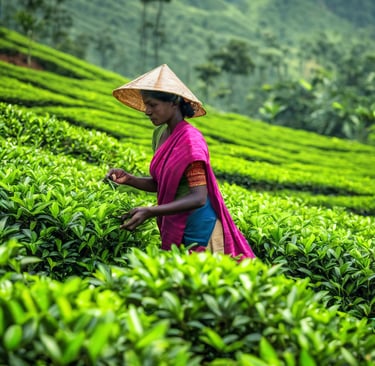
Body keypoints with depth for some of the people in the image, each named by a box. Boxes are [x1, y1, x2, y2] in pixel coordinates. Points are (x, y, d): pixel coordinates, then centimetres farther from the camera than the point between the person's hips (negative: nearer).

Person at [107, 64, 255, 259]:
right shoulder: (160, 134, 4)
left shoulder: (190, 139, -20)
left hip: (196, 227, -7)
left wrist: (149, 212, -33)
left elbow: (198, 198, -25)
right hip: (173, 226, 8)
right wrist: (129, 179, -5)